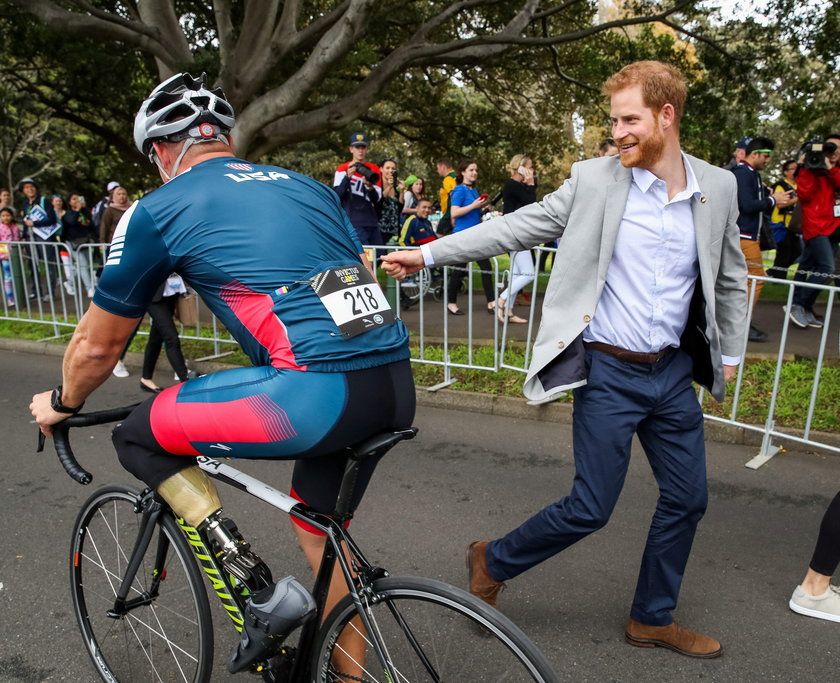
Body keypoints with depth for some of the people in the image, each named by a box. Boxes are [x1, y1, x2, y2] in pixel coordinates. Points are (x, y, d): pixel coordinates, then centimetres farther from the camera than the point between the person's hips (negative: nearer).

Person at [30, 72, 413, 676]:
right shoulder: (305, 184, 23)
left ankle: (266, 594, 10)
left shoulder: (157, 210, 9)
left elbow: (98, 344, 17)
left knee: (139, 438, 14)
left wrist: (62, 404, 39)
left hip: (320, 393, -7)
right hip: (399, 386, 7)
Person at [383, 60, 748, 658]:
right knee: (590, 509, -1)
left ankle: (653, 618, 36)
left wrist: (731, 351, 16)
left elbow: (731, 276, 14)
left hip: (674, 371, 5)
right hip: (609, 373, -5)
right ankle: (493, 563, 25)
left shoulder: (718, 188, 2)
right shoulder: (595, 179, -7)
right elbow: (516, 226, -7)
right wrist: (428, 254, -11)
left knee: (687, 499, 13)